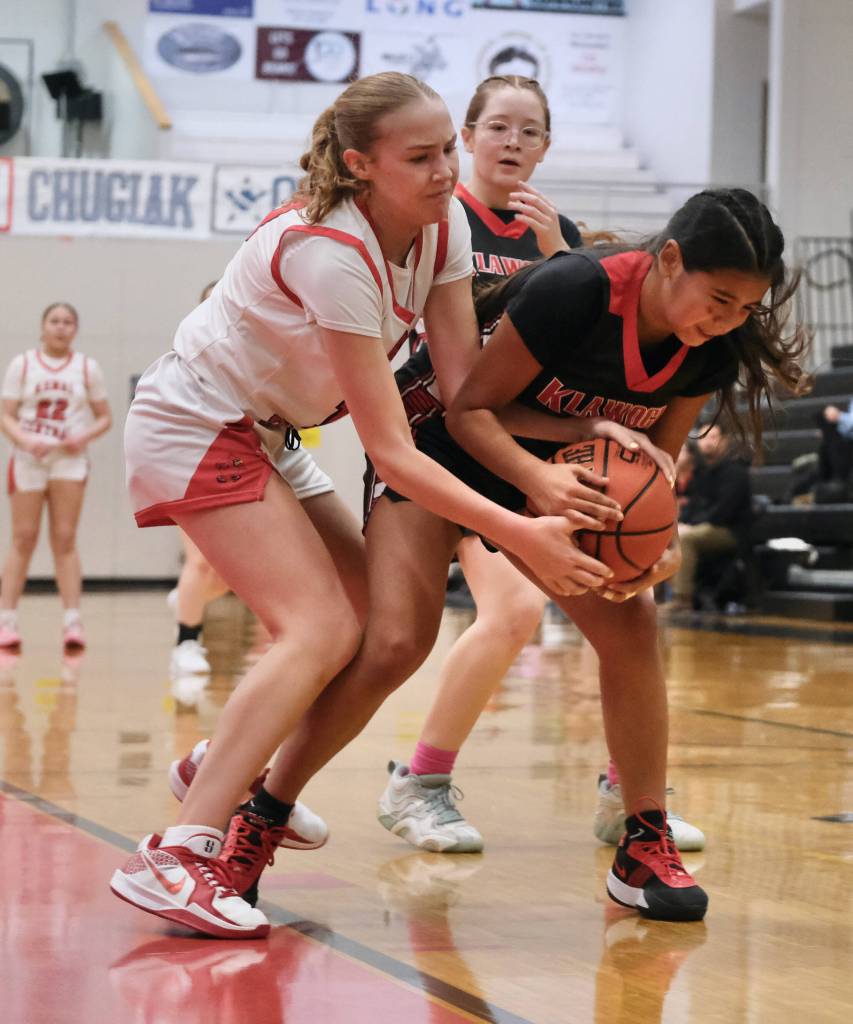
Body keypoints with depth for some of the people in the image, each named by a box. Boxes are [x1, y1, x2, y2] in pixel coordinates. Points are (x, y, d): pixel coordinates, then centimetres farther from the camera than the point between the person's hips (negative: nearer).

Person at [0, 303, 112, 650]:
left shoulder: (87, 367, 6)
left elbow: (104, 417, 8)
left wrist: (85, 436, -12)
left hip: (69, 460, 1)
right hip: (29, 460, -1)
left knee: (65, 540, -3)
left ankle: (72, 621, -6)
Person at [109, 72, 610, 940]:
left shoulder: (442, 224, -6)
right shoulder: (331, 254, -30)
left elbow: (463, 387, -8)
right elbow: (391, 452, -30)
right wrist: (518, 535, -36)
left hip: (256, 431, 9)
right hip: (193, 430, -9)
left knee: (366, 602, 9)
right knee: (321, 629, -20)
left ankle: (225, 770, 25)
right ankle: (174, 856, -25)